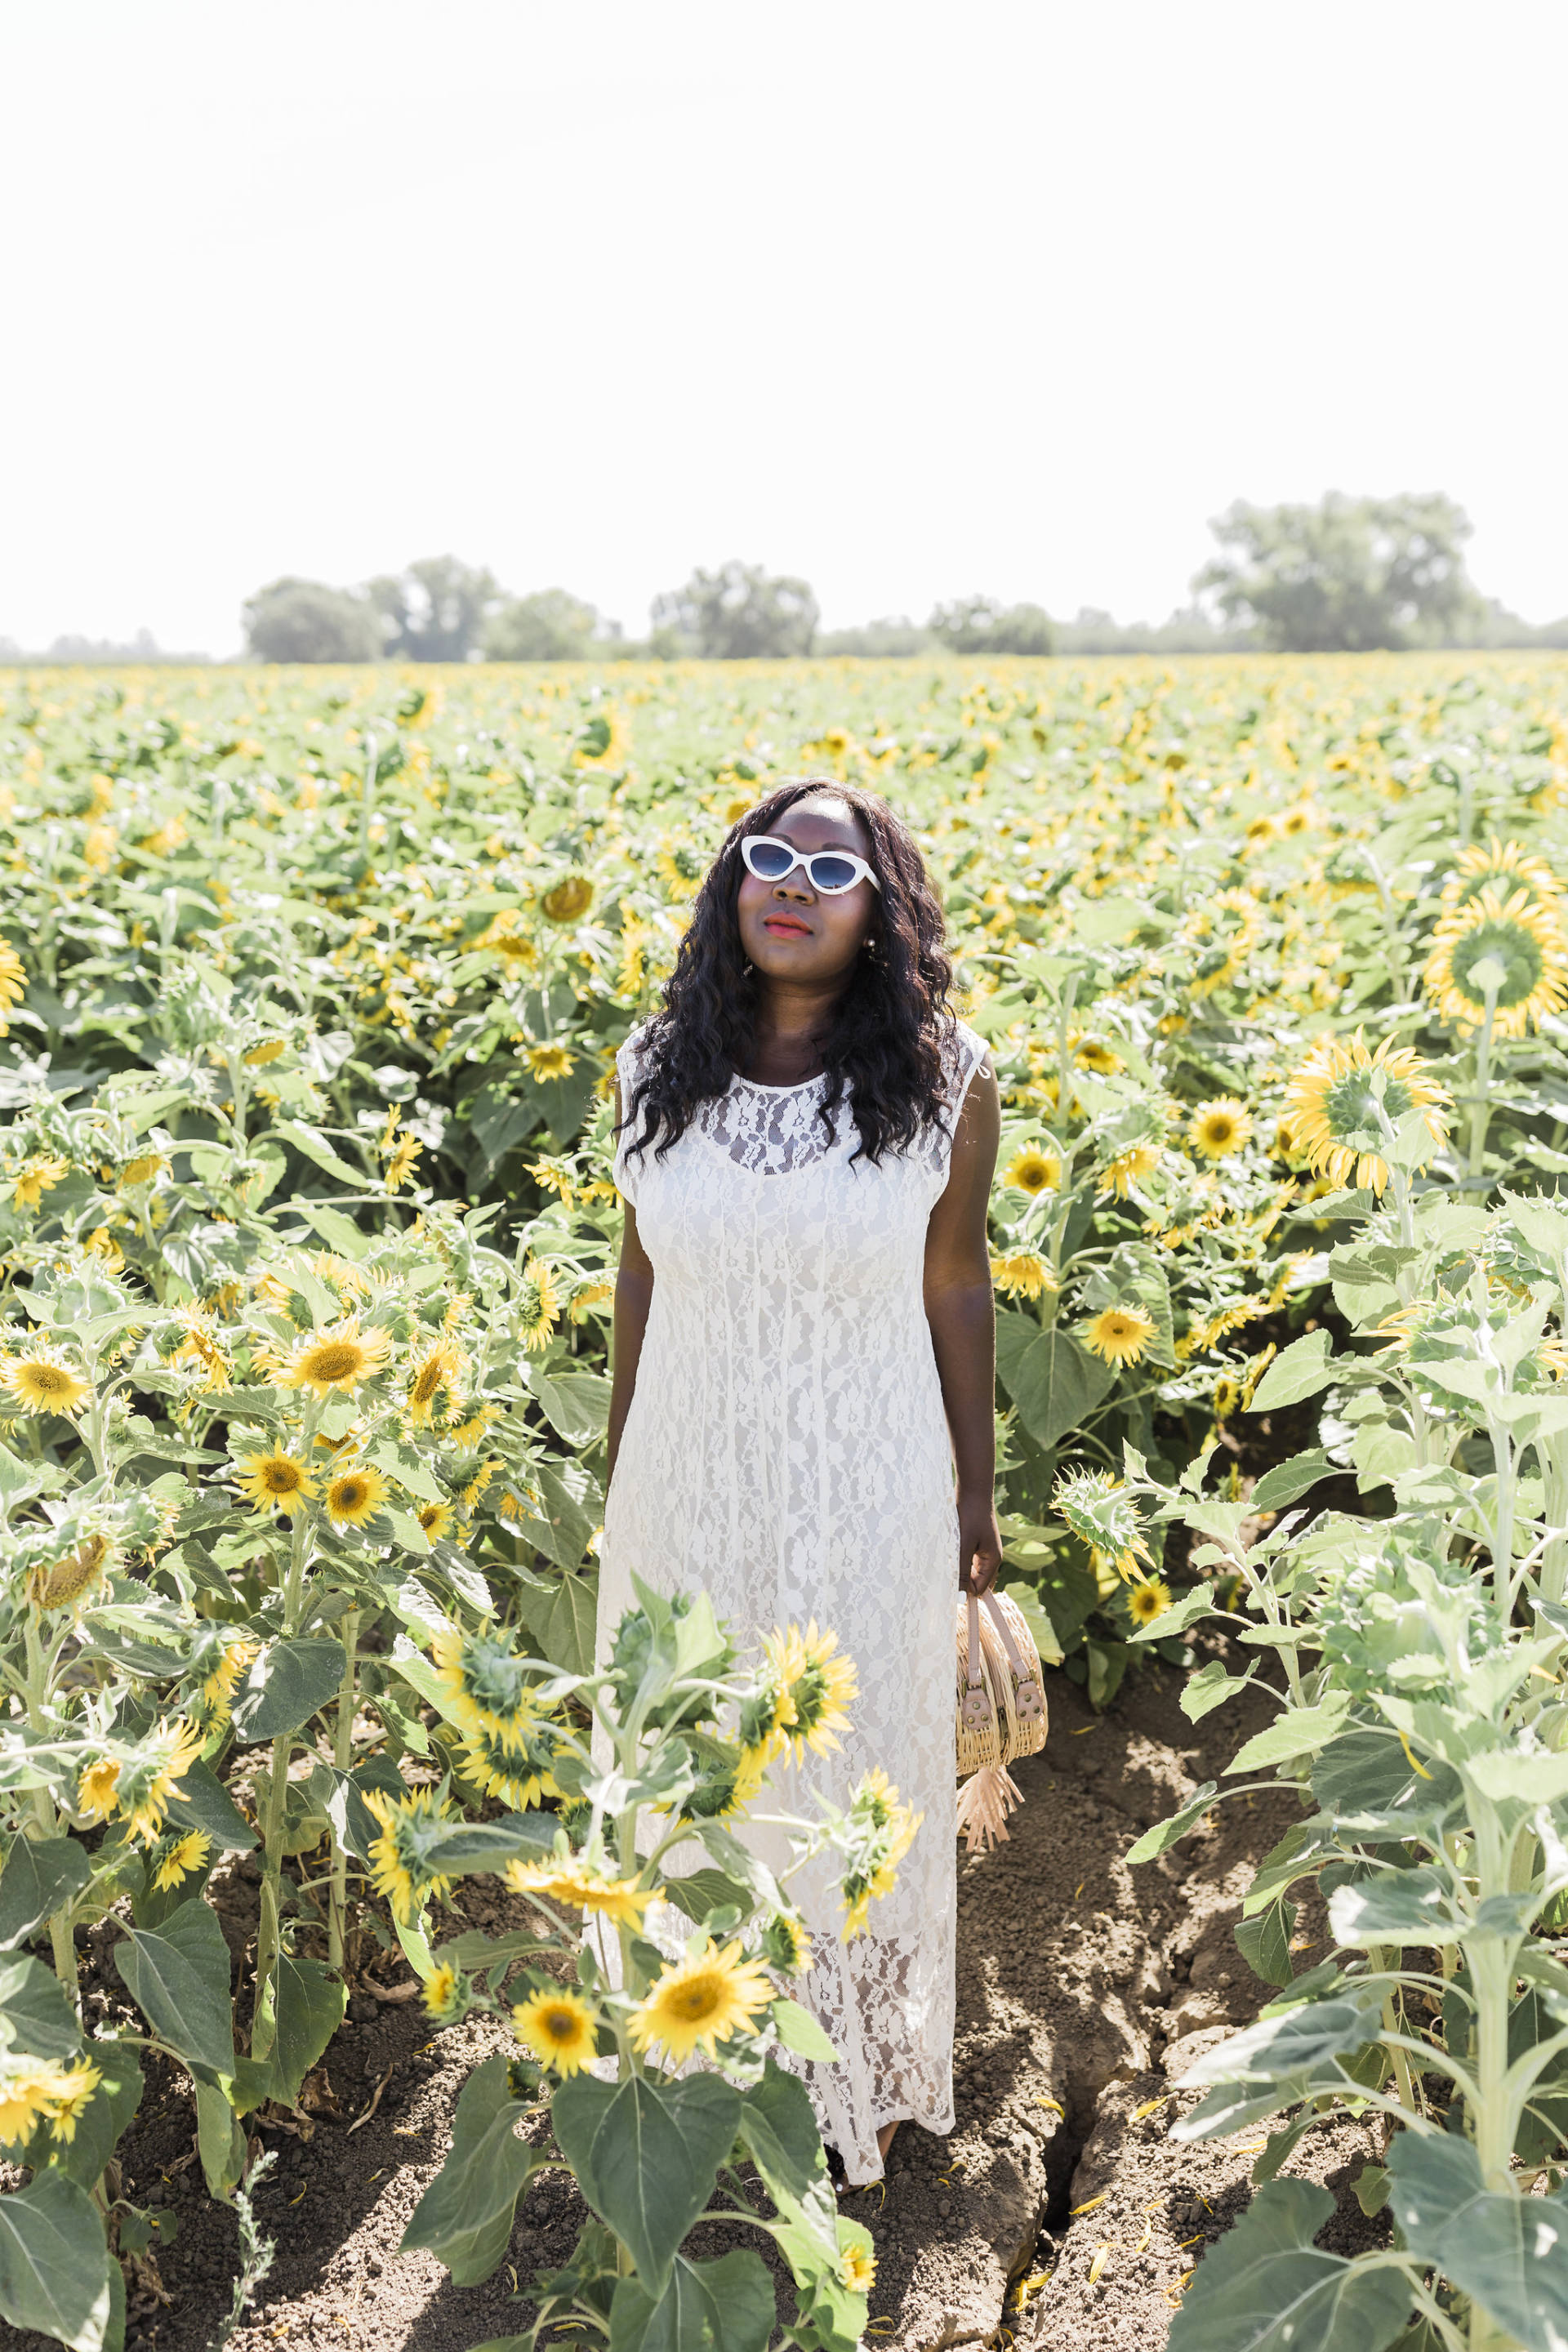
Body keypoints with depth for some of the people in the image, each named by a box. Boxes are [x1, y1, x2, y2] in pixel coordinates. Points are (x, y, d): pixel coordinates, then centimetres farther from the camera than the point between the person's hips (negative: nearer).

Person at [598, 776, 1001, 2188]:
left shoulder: (947, 1084, -13)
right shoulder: (656, 1067, -6)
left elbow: (955, 1287, -3)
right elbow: (645, 1268, 4)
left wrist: (978, 1490, 3)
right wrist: (617, 1467, 10)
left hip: (865, 1500, -2)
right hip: (689, 1483, 3)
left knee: (859, 1778, 15)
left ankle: (863, 2069, 43)